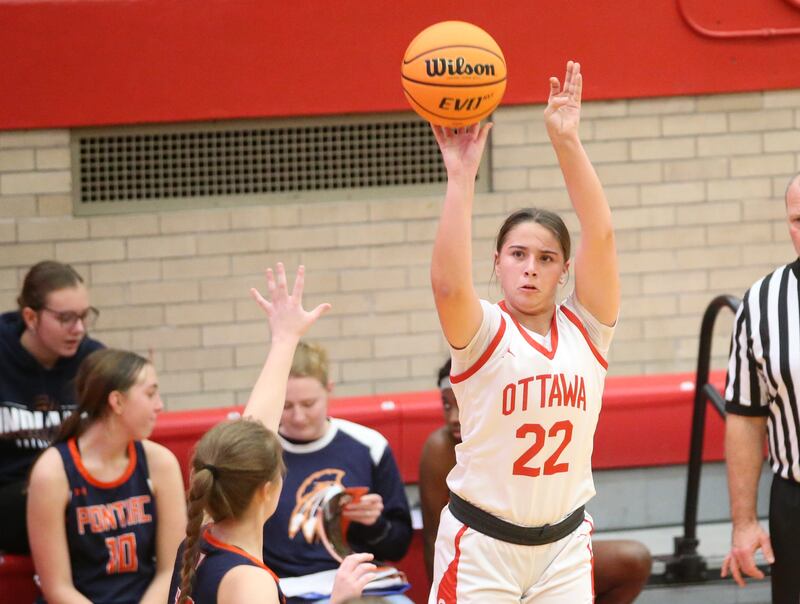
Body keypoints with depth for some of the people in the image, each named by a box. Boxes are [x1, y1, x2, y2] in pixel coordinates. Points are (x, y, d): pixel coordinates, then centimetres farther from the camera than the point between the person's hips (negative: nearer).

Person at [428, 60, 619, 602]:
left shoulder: (585, 328, 0)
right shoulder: (484, 333, -7)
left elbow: (601, 236, -13)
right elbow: (448, 284, -29)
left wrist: (567, 142, -21)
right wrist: (461, 176, -31)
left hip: (564, 542, 3)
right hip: (482, 543, -3)